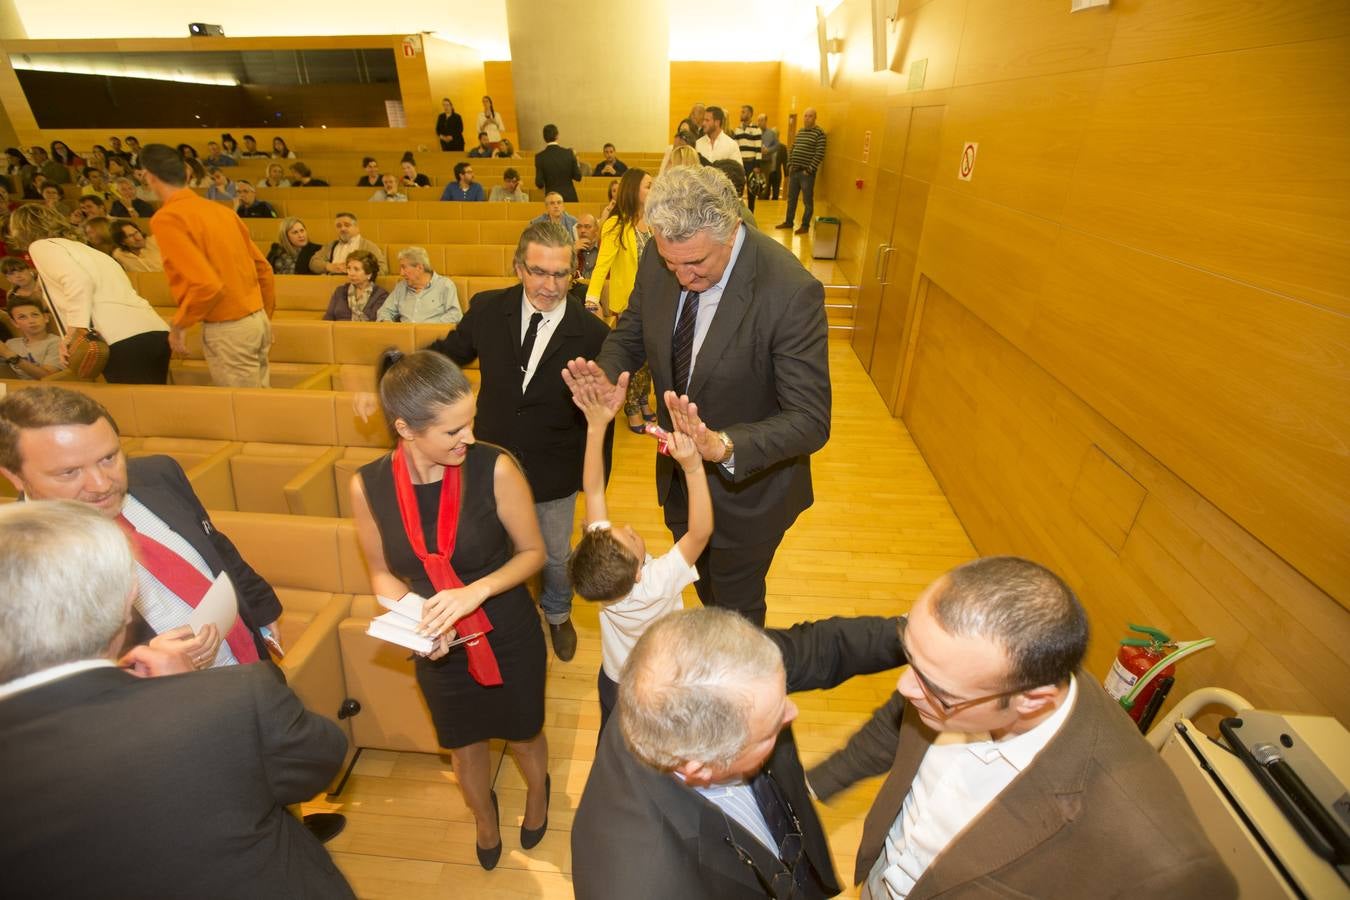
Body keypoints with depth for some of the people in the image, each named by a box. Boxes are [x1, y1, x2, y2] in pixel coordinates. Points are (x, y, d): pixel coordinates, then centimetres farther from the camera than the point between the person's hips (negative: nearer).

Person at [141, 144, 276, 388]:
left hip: (226, 329, -7)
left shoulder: (166, 218, -12)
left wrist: (178, 325, -5)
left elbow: (205, 284, -21)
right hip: (256, 320, 7)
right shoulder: (220, 210, 9)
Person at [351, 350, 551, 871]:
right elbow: (383, 572, -2)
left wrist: (476, 590, -28)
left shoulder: (494, 468, -26)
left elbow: (532, 552, -13)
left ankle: (537, 791, 63)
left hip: (510, 639, -2)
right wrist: (414, 617, -19)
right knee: (465, 747, 27)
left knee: (522, 733, 25)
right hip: (440, 650, 2)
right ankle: (484, 817, 62)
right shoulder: (368, 487, -18)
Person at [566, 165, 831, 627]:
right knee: (703, 588, 32)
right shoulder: (658, 262, -14)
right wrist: (605, 373, -22)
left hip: (747, 485, -5)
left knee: (736, 606, 21)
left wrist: (723, 446, -46)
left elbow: (810, 420, -29)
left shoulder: (791, 292, -31)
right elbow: (630, 334, 2)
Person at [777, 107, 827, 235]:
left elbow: (820, 154, -13)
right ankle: (788, 222, 27)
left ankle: (805, 225, 9)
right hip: (794, 171, 7)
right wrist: (790, 165, 6)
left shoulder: (819, 133, -8)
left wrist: (809, 170, -16)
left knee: (807, 201, 1)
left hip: (807, 172, -7)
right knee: (791, 198, 14)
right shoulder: (799, 132, 13)